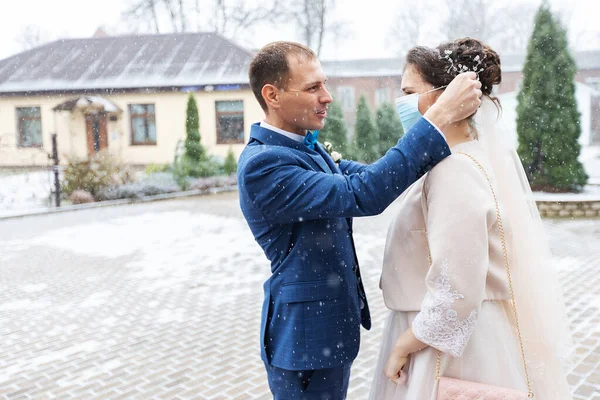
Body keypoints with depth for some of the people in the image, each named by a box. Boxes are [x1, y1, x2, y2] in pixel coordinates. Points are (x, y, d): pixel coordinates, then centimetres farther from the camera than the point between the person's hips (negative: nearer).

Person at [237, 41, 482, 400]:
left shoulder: (306, 147, 6)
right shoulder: (261, 164, -25)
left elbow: (365, 176, 8)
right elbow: (361, 194, -33)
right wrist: (440, 117, -32)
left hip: (331, 324, 9)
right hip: (306, 339, -9)